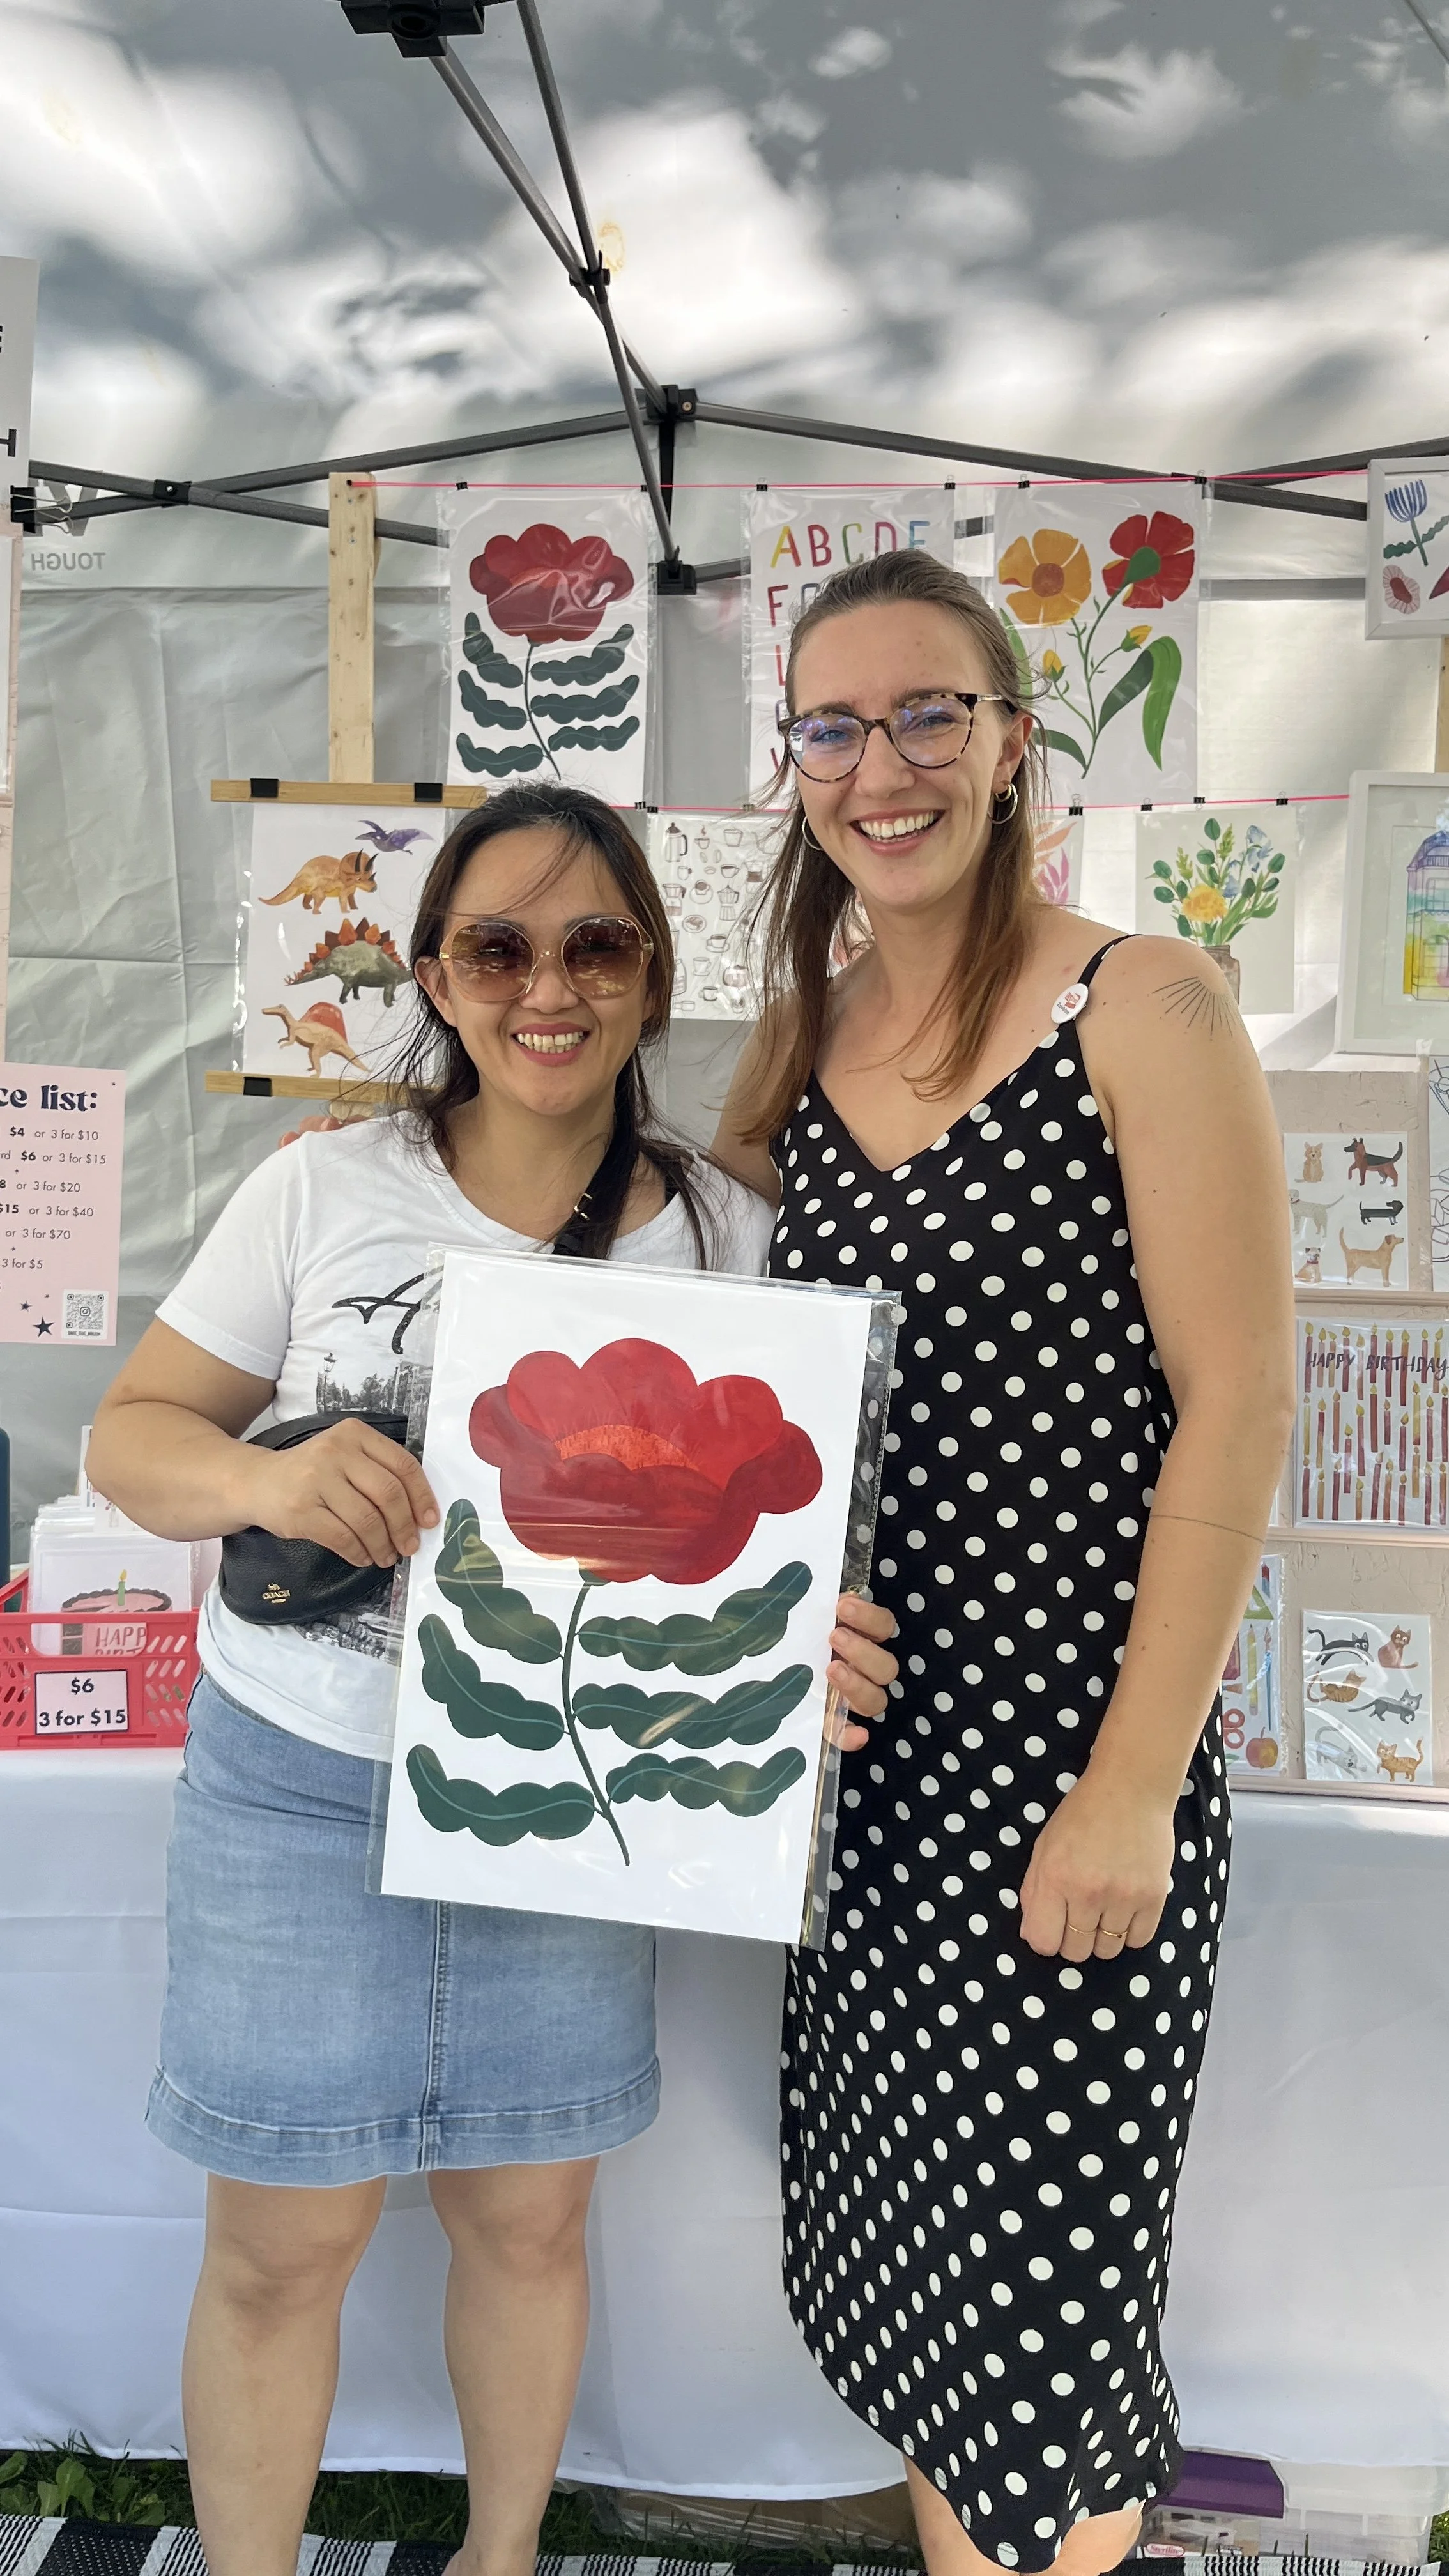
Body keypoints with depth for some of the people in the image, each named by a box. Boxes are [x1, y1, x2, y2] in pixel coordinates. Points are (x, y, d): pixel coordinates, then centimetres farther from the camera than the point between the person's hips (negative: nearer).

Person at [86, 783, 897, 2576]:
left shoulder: (724, 1234, -2)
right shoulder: (326, 1189, -6)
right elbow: (131, 1431, -1)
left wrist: (808, 1634, -19)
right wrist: (266, 1479, -23)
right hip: (301, 1792, -1)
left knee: (530, 2218, 18)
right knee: (280, 2247, 11)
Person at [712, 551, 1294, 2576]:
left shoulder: (1145, 1008, -10)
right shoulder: (803, 1045, 8)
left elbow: (1238, 1405, -13)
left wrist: (1134, 1785, -16)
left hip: (1074, 1737, -5)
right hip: (862, 1741, 6)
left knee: (1037, 2276, 7)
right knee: (901, 2255, 18)